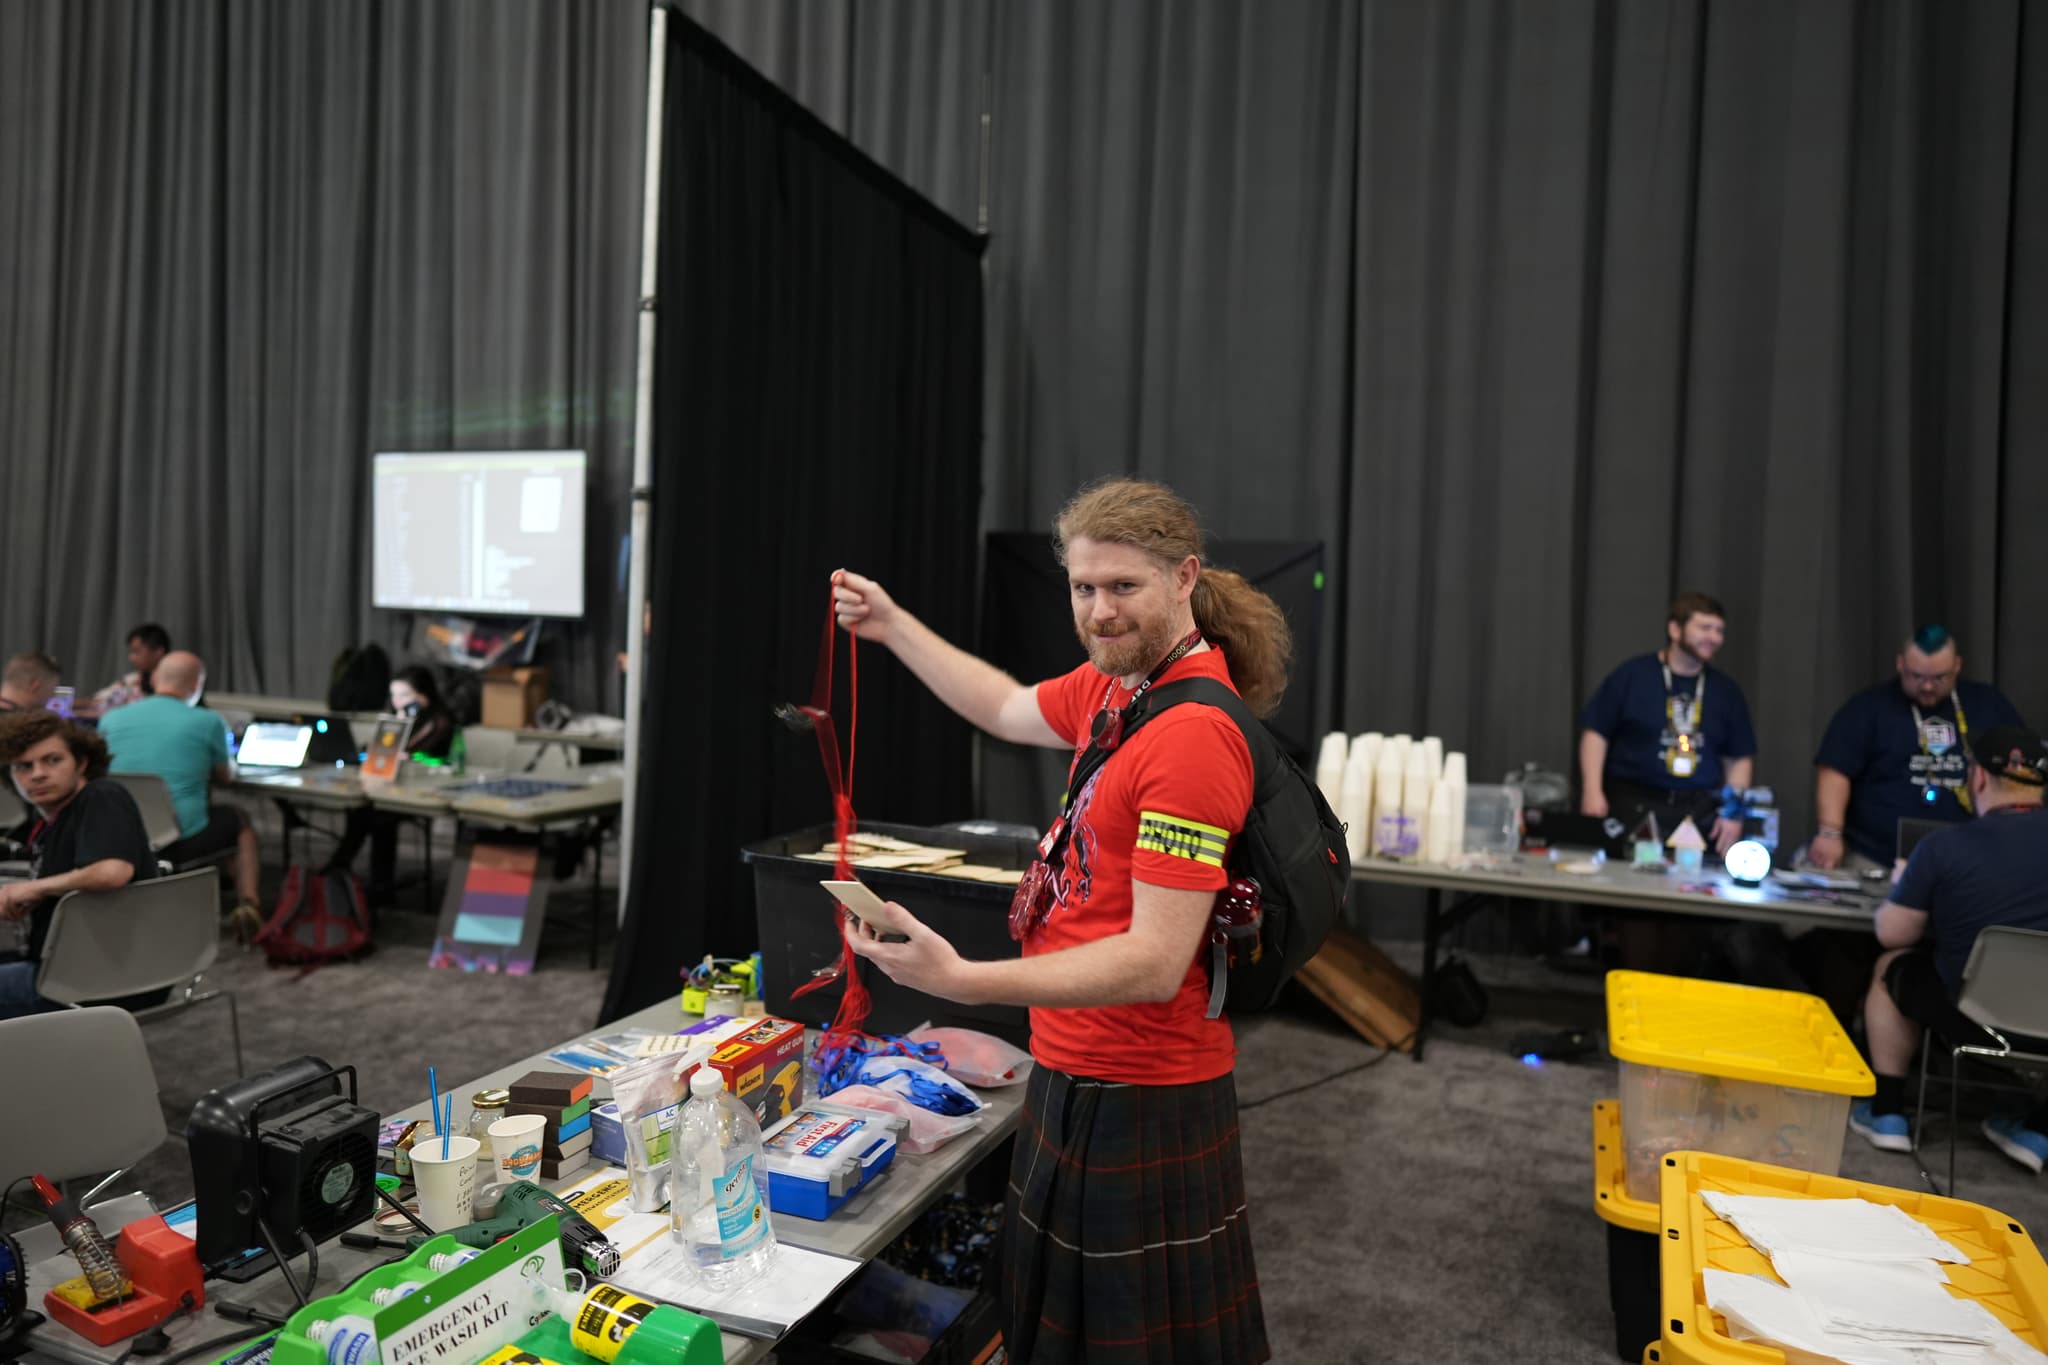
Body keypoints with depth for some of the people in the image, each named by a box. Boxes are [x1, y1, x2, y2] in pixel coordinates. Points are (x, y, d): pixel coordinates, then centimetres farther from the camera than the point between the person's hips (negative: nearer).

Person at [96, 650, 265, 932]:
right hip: (180, 839, -4)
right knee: (239, 820, 26)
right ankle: (248, 907, 16)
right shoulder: (207, 722, -6)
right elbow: (225, 776, 11)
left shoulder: (111, 719, 3)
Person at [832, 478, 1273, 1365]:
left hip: (1140, 1099, -9)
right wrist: (890, 625, 24)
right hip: (1079, 1074, 9)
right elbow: (1009, 710, 23)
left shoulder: (1193, 733, -25)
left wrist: (965, 981, -33)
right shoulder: (1117, 684, 3)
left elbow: (1155, 962, -27)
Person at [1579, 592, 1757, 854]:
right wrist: (1593, 791, -10)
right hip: (1633, 806, -3)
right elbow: (1595, 732, 0)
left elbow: (1740, 759, 16)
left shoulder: (1726, 691, 12)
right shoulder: (1633, 674, 1)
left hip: (1700, 813, 3)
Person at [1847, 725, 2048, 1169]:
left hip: (1970, 1016, -3)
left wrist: (1906, 892, 18)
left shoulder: (1942, 848, -14)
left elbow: (1892, 934, -3)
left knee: (1890, 968, 25)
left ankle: (1886, 1113, 28)